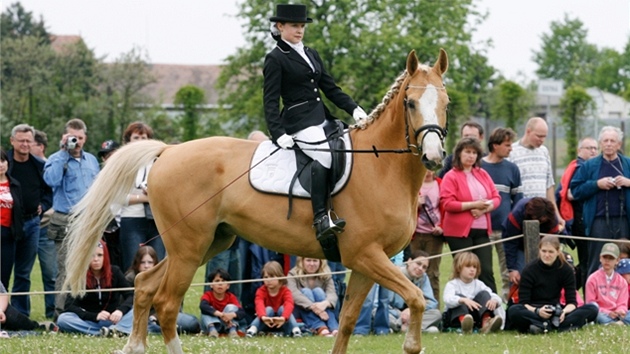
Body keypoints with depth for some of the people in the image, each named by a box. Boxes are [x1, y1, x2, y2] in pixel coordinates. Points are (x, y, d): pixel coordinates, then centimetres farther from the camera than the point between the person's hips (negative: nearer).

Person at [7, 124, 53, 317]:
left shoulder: (40, 166, 6)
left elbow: (49, 190, 17)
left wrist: (43, 205, 3)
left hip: (31, 222, 3)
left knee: (24, 273, 8)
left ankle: (21, 314, 12)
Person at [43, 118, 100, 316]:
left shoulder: (91, 160, 17)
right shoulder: (56, 159, -1)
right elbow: (51, 180, -23)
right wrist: (64, 151, -17)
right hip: (66, 223, -5)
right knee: (66, 270, -10)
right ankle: (61, 313, -9)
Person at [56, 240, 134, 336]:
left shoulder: (114, 272, 1)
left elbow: (131, 296, -4)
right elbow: (70, 306, -12)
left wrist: (120, 310, -26)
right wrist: (95, 316, -26)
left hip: (112, 320, 1)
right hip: (88, 320, -1)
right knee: (63, 319, -32)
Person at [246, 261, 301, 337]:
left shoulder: (285, 291, -13)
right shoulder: (261, 291, -11)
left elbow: (289, 305, -34)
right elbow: (259, 305, -33)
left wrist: (283, 318, -56)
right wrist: (263, 317, -56)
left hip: (280, 323, 0)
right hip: (266, 323, 0)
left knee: (282, 308, -27)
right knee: (269, 309, -28)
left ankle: (295, 330, -43)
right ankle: (253, 329, -45)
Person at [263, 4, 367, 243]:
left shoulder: (311, 54, 19)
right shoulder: (275, 59, -2)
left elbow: (330, 88, 18)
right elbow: (270, 100, -8)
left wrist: (353, 109, 4)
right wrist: (278, 133, -20)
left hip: (323, 119, 9)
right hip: (299, 122, -9)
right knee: (325, 156, -31)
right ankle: (321, 220, -35)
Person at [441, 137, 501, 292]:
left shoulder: (483, 174, 14)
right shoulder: (451, 177, -3)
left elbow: (496, 197, 10)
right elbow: (447, 203, -13)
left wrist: (484, 208, -11)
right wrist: (473, 205, -17)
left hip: (482, 231, 4)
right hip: (460, 232, -4)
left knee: (486, 271, -2)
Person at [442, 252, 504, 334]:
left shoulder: (478, 284, 9)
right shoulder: (452, 284, -2)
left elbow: (495, 296, -2)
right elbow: (448, 300, -26)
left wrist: (494, 301, -30)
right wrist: (464, 300, -46)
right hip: (457, 318, -3)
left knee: (484, 294, -13)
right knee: (459, 296, -26)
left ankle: (486, 323, -41)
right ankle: (464, 323, -59)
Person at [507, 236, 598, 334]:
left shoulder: (566, 270, -2)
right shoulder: (529, 270, -8)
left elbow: (572, 302, -6)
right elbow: (523, 303, -11)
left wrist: (564, 311, -29)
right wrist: (537, 311, -33)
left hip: (555, 312, 3)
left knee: (592, 309, -20)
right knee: (513, 311, -36)